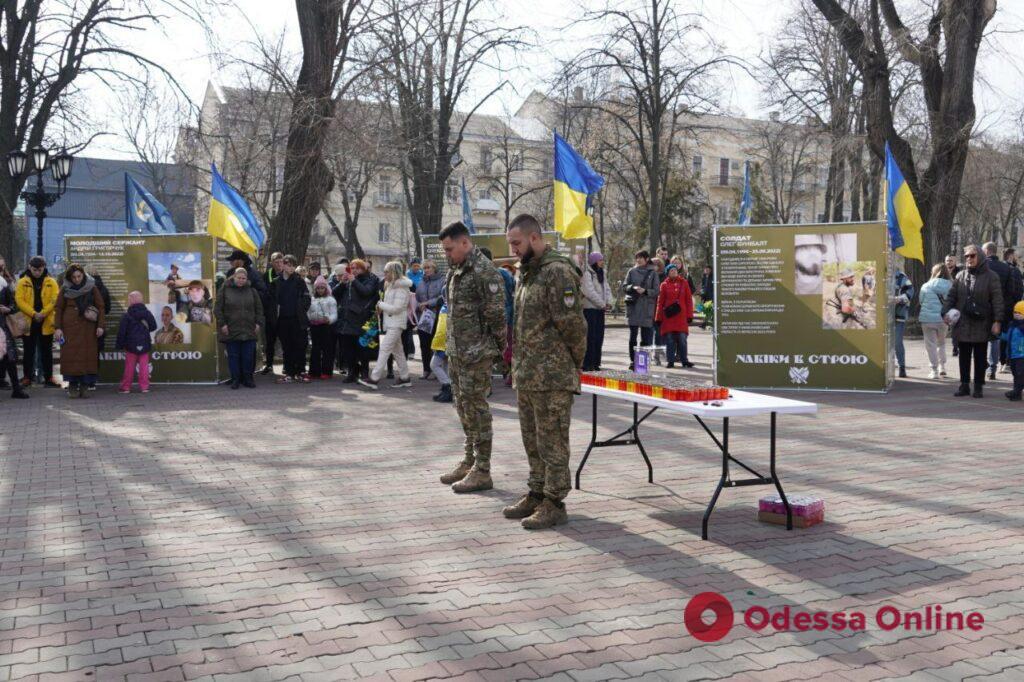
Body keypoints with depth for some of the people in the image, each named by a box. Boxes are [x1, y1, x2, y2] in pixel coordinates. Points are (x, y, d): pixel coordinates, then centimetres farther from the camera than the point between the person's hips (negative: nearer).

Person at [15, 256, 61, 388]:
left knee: (47, 352, 7)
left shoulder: (51, 282, 4)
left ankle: (48, 378, 12)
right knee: (28, 352, 7)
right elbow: (19, 300, -7)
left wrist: (43, 313, -17)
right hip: (28, 322, 0)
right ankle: (27, 377, 15)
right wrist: (33, 313, -17)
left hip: (46, 323, 0)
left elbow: (55, 300, -6)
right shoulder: (23, 282, 2)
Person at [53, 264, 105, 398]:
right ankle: (72, 387, 3)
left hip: (87, 327, 0)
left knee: (87, 355, -3)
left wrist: (100, 326, -3)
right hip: (70, 327, 0)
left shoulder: (91, 288, 3)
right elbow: (58, 308, 5)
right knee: (71, 355, -3)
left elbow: (100, 307, 4)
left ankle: (83, 387, 2)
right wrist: (57, 328, -3)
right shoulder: (65, 289, 4)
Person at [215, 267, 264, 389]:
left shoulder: (252, 290, 9)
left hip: (249, 330, 2)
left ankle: (247, 378, 14)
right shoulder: (224, 290, 2)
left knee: (248, 356, 3)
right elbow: (218, 309, 1)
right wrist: (222, 324, -6)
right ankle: (235, 379, 11)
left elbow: (259, 308, 11)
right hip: (231, 331, -2)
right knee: (233, 356, 3)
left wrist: (258, 323, 2)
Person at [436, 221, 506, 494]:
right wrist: (450, 344, 18)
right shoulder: (455, 270, 14)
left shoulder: (483, 271, -16)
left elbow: (496, 313, -17)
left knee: (476, 407, -5)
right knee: (463, 407, 16)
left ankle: (482, 471, 3)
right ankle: (469, 462, 27)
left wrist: (498, 347, -11)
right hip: (456, 351, 9)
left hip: (476, 354, -9)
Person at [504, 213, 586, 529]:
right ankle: (536, 495, 29)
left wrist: (574, 365, -7)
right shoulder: (526, 273, 16)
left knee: (552, 442, -1)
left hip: (552, 376, -9)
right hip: (527, 375, 9)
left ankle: (554, 504, 8)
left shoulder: (558, 272, -14)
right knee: (532, 441, 17)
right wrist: (518, 365, 17)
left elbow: (572, 324, -17)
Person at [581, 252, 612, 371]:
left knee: (599, 336, 8)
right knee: (590, 337, -7)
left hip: (600, 309, 8)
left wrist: (608, 302, -5)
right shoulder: (587, 274, -10)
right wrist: (603, 304, -14)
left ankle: (595, 363, 15)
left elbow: (607, 289, 13)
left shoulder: (601, 274, 16)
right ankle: (587, 364, -2)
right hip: (589, 308, -8)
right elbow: (590, 292, -18)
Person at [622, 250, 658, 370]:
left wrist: (645, 291, -16)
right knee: (633, 335, 2)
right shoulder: (632, 271, 10)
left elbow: (656, 291, 1)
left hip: (647, 309, -1)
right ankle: (633, 360, 8)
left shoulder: (652, 273, 5)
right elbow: (624, 287, 7)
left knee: (646, 337, 1)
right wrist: (633, 288, -13)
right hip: (633, 307, 1)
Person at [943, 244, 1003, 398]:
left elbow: (997, 300, -5)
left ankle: (978, 386, 13)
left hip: (981, 325, -3)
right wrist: (946, 311, -7)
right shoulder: (960, 276, 8)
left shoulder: (991, 277, -2)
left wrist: (997, 321, -13)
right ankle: (964, 385, 15)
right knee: (964, 357, 8)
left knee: (980, 357, 6)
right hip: (962, 324, 3)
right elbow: (951, 296, 9)